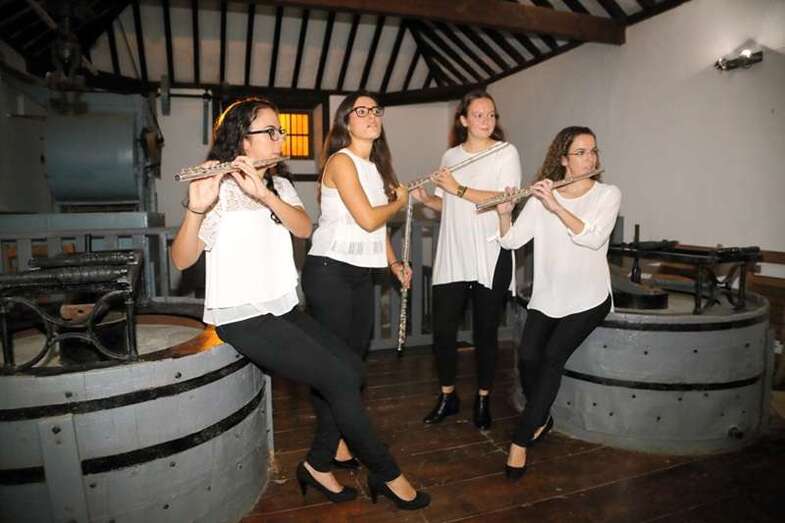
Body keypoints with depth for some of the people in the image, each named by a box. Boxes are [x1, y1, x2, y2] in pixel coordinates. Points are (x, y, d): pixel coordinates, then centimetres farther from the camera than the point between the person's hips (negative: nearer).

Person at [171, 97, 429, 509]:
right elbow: (181, 260, -15)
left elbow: (305, 228, -7)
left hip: (281, 309, 7)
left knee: (350, 366, -4)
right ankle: (386, 474, 4)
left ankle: (318, 464, 13)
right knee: (340, 378, -14)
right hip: (241, 318, -7)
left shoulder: (279, 186, 12)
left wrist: (264, 193, -22)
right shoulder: (221, 189, -9)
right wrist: (196, 208, -32)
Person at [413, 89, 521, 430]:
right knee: (443, 330, 2)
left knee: (485, 331, 6)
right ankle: (448, 396, 24)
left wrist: (458, 188, -17)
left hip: (491, 256, -3)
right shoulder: (450, 156, 13)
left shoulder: (507, 153, 0)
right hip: (452, 257, 4)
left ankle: (483, 399, 25)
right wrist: (424, 198, -1)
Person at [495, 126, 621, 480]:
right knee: (528, 355, -15)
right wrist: (504, 213, -22)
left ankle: (521, 441, -4)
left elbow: (594, 238, -20)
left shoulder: (608, 194, -1)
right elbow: (511, 241, -4)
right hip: (546, 296, 2)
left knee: (553, 356, -17)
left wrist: (556, 206, -26)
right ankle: (541, 418, 16)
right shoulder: (541, 196, 3)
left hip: (588, 299, -2)